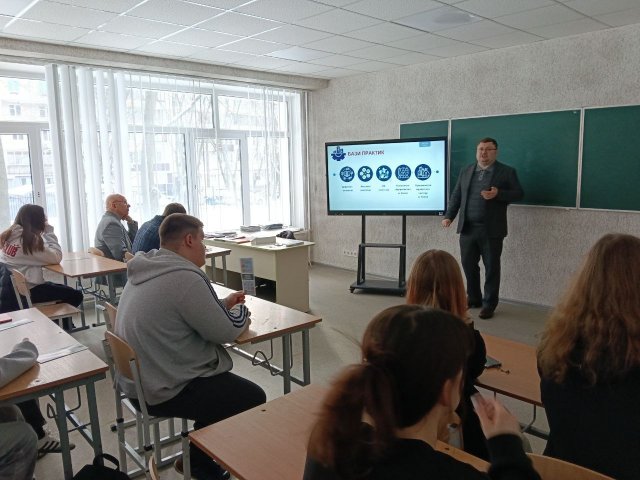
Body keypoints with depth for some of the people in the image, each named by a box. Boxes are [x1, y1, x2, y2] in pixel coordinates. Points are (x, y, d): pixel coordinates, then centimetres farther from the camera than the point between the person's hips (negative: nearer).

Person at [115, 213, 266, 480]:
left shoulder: (146, 269, 3)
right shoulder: (185, 277, -27)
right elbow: (225, 332, -19)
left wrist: (223, 304, 12)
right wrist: (240, 312, 1)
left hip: (139, 381, 10)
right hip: (166, 390, -10)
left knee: (227, 382, 26)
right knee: (254, 398, 4)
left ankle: (198, 456, 33)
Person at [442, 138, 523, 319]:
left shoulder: (507, 172, 1)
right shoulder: (466, 171, 12)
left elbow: (519, 194, -3)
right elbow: (456, 196, 11)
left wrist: (498, 194, -19)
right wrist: (449, 216, 0)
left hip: (491, 230, -4)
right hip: (467, 228, 4)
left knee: (491, 268, 4)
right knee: (468, 265, 10)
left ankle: (489, 304, 15)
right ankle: (473, 299, 26)